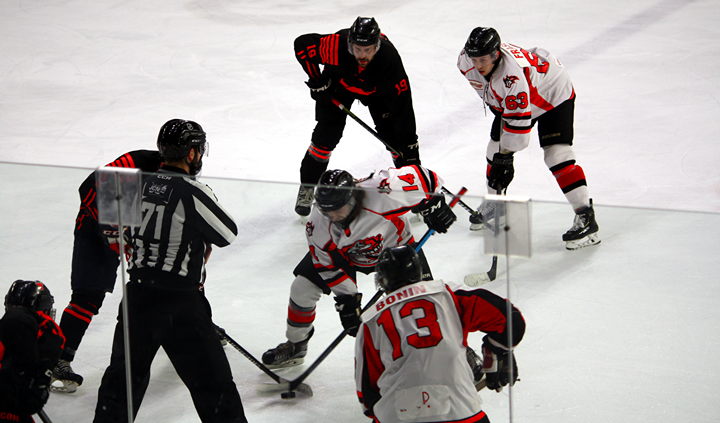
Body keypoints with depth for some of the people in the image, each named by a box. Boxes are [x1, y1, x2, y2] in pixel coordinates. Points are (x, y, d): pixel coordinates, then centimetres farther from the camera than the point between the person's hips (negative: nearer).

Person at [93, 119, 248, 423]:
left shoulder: (140, 184, 4)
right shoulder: (192, 192, -16)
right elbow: (228, 234, -5)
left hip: (137, 295, 6)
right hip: (179, 304, -6)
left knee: (125, 373, 21)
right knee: (213, 383, 0)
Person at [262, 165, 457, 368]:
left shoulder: (381, 192, -44)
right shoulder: (318, 222, -30)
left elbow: (421, 176, -29)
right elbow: (329, 263, -17)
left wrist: (434, 205, -26)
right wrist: (346, 299, -18)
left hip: (394, 246, -2)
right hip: (343, 252, 2)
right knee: (302, 288, -4)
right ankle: (295, 345, 21)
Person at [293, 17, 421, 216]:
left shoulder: (389, 59, -40)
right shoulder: (335, 46, -43)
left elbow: (402, 104, -34)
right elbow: (302, 44, -28)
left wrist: (409, 144, -31)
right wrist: (317, 82, -22)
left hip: (376, 88, 0)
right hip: (338, 81, 0)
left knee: (392, 133, -6)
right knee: (326, 134, -8)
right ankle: (308, 186, 9)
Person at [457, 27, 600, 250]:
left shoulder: (512, 73, -43)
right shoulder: (466, 61, -19)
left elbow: (519, 121, -40)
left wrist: (505, 156, -35)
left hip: (553, 95, -8)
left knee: (556, 152, -21)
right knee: (496, 148, 6)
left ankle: (586, 217, -20)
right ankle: (493, 202, 29)